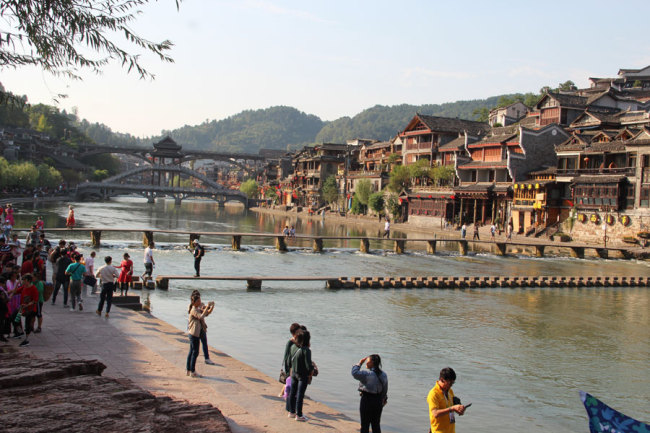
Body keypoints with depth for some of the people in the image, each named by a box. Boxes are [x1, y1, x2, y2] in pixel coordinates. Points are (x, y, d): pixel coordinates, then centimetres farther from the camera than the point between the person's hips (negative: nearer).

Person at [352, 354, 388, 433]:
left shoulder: (367, 374, -18)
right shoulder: (383, 375, 5)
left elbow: (355, 373, -21)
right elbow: (385, 390, 10)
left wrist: (360, 363, -9)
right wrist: (383, 401, 19)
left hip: (367, 400, -7)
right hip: (378, 401, 7)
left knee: (365, 425, 2)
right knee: (376, 425, 14)